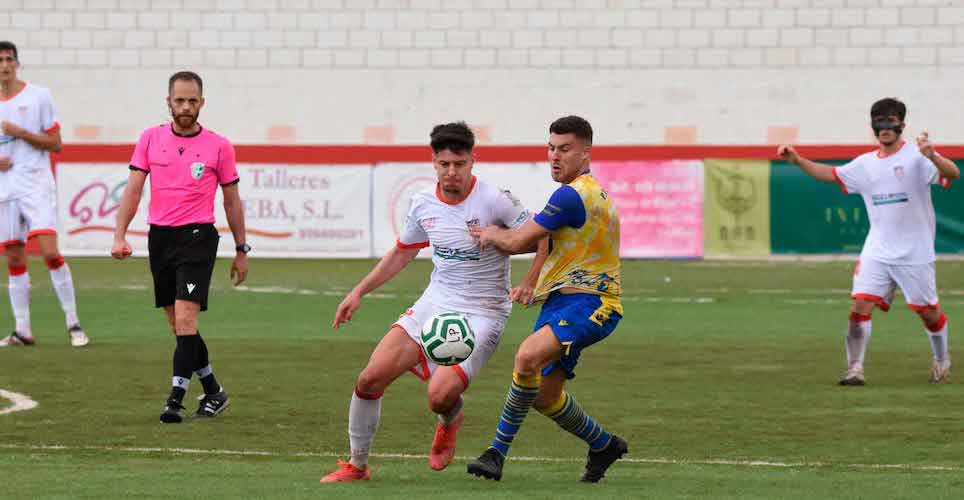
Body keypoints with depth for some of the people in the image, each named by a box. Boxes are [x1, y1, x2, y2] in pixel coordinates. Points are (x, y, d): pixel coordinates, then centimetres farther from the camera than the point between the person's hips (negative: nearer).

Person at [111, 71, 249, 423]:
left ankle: (175, 400, -17)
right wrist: (119, 236, -7)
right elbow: (133, 189, 4)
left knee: (185, 317, -16)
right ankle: (214, 392, 23)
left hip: (198, 236, -4)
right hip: (159, 236, 4)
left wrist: (241, 250, 9)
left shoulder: (219, 146, 0)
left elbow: (232, 200, 7)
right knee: (178, 324, 9)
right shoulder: (151, 139, 6)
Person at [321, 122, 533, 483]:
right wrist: (359, 292, 17)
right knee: (370, 379, -7)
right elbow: (403, 252, 20)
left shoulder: (494, 200, -15)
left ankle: (449, 424, 16)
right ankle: (357, 465, 13)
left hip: (481, 315, -5)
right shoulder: (423, 204, 3)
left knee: (440, 397, -24)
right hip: (434, 304, 5)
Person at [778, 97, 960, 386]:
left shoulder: (917, 156, -7)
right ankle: (855, 368, -8)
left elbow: (953, 173, -22)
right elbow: (831, 174, 20)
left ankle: (941, 360, 29)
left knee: (928, 311, 4)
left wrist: (932, 158, -43)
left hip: (914, 252, -4)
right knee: (860, 306, -12)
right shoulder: (865, 164, 10)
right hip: (877, 251, 4)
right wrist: (797, 161, 7)